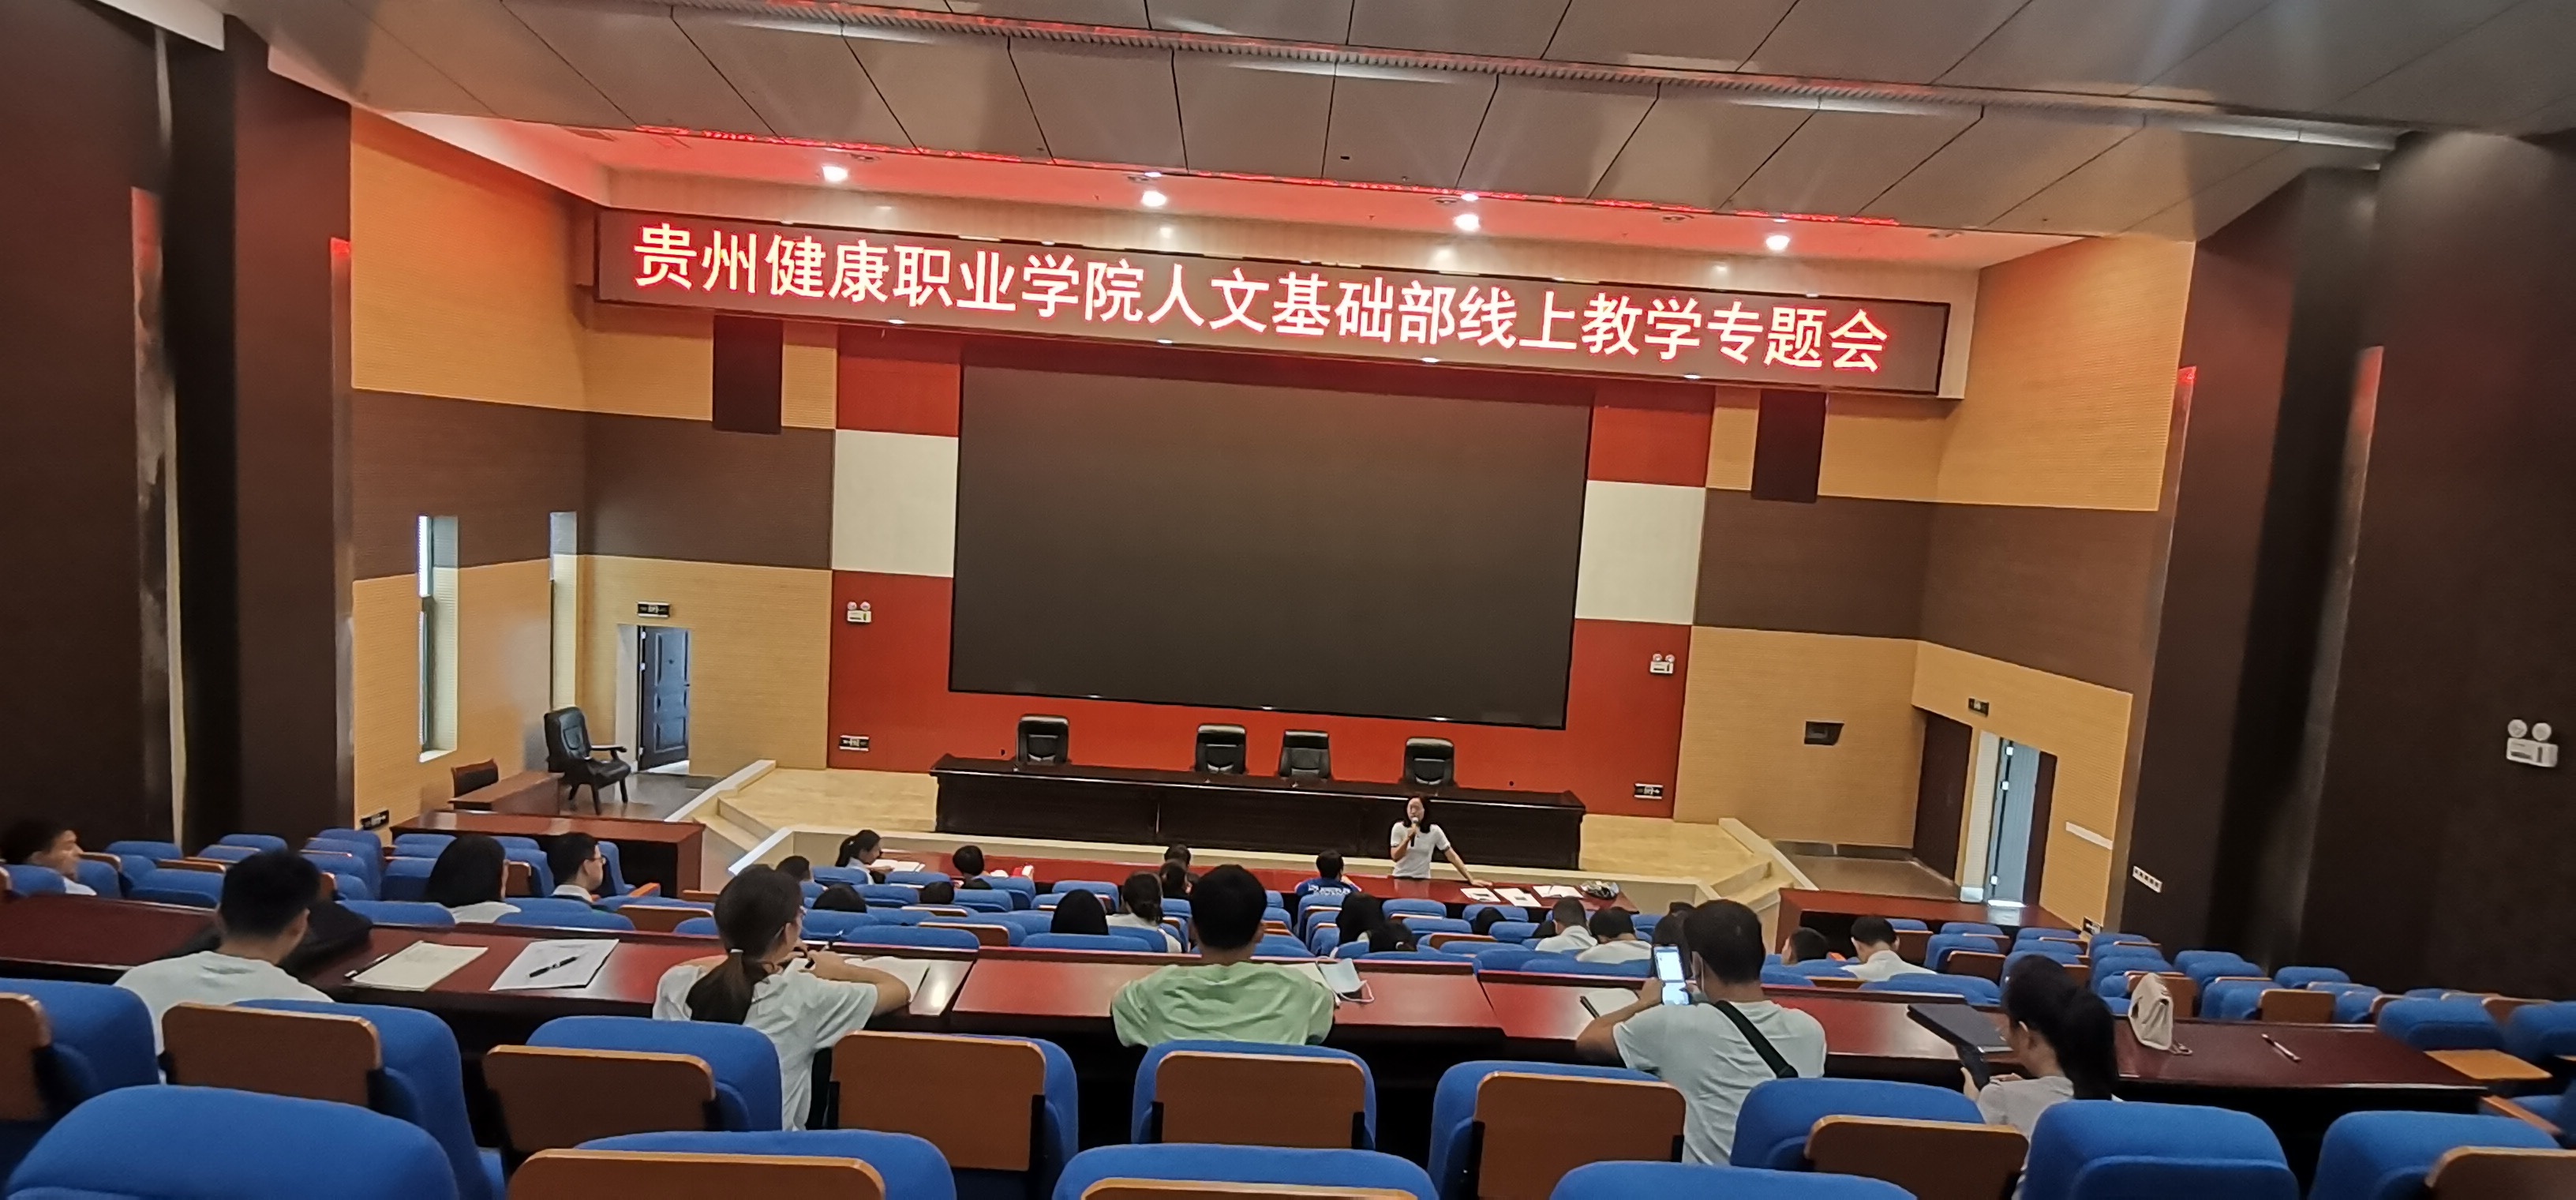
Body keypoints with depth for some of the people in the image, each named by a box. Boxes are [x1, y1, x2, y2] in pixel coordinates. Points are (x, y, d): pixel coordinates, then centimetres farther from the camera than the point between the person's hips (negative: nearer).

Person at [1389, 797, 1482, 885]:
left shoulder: (1434, 831, -4)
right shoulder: (1399, 827, -5)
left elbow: (1452, 856, -4)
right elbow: (1395, 856, -9)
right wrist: (1407, 839, -23)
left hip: (1423, 880, 1)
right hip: (1401, 878, -1)